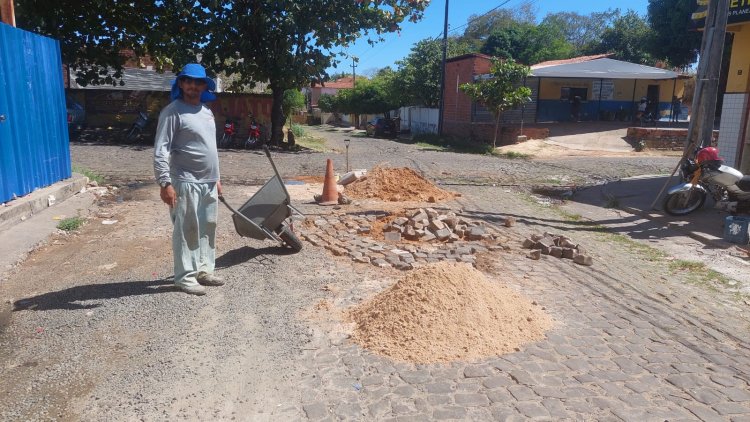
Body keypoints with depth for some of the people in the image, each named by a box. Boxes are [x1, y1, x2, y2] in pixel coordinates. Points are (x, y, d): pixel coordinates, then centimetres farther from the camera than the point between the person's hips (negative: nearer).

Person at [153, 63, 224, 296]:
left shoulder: (207, 112, 14)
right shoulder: (172, 111, -11)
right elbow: (160, 150, -16)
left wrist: (216, 178, 20)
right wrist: (165, 183, -23)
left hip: (208, 182, 8)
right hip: (186, 183, -8)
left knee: (208, 227, 13)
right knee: (186, 230, -2)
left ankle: (204, 270, 25)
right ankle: (185, 277, 7)